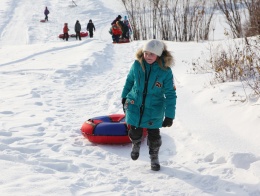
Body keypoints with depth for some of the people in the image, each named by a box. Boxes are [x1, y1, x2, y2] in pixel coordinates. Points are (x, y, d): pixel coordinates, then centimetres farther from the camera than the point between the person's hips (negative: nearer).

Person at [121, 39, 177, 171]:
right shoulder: (137, 65, -11)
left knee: (153, 135, 6)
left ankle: (154, 157, 31)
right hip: (135, 105, 2)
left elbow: (170, 94, -13)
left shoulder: (165, 71, -17)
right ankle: (136, 144, 48)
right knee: (135, 132, 13)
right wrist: (124, 97, 17)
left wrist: (169, 115, -15)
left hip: (154, 109, -2)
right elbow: (129, 80, 9)